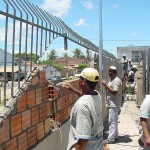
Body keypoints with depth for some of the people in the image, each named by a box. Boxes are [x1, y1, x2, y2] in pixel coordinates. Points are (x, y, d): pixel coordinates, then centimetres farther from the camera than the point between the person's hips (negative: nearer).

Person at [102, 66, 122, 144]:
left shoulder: (117, 80, -14)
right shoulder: (111, 80, 17)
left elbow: (114, 92, -24)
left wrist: (106, 85, -19)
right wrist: (106, 86, 3)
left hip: (114, 104, -10)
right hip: (111, 104, 10)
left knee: (112, 121, -8)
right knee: (114, 121, 16)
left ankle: (111, 139, -3)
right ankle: (115, 136, 27)